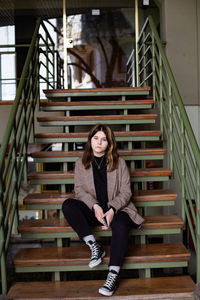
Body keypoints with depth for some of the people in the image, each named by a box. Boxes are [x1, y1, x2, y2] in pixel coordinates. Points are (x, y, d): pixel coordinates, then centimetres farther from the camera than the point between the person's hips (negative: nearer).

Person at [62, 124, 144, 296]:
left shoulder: (119, 162, 5)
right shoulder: (81, 163, 8)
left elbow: (125, 192, 0)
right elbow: (80, 190, 1)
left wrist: (112, 210, -18)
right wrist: (95, 206, -17)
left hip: (116, 209, -2)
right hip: (92, 209, 2)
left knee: (121, 226, -35)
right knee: (68, 205, -25)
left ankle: (113, 275, -29)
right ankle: (94, 246, -20)